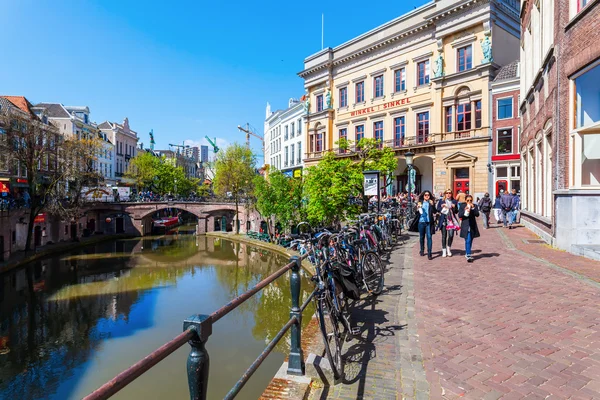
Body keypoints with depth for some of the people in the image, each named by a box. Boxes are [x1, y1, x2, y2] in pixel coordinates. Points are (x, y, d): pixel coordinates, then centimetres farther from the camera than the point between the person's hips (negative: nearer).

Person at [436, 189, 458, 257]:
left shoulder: (454, 201, 8)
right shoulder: (441, 200, 5)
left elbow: (456, 211, 9)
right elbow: (437, 209, 5)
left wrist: (454, 207, -10)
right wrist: (442, 206, -13)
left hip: (451, 220, 1)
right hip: (443, 220, -1)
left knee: (451, 235, -7)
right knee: (444, 236, 2)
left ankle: (448, 248, 17)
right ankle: (444, 250, 14)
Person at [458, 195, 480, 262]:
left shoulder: (474, 206, 3)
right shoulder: (462, 206, -1)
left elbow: (477, 214, -8)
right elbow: (459, 215, -8)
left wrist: (473, 208, -20)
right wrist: (465, 211, -22)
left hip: (472, 226, 3)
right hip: (465, 226, -3)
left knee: (470, 240, 13)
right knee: (467, 240, -11)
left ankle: (467, 253, 27)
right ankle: (468, 256, -13)